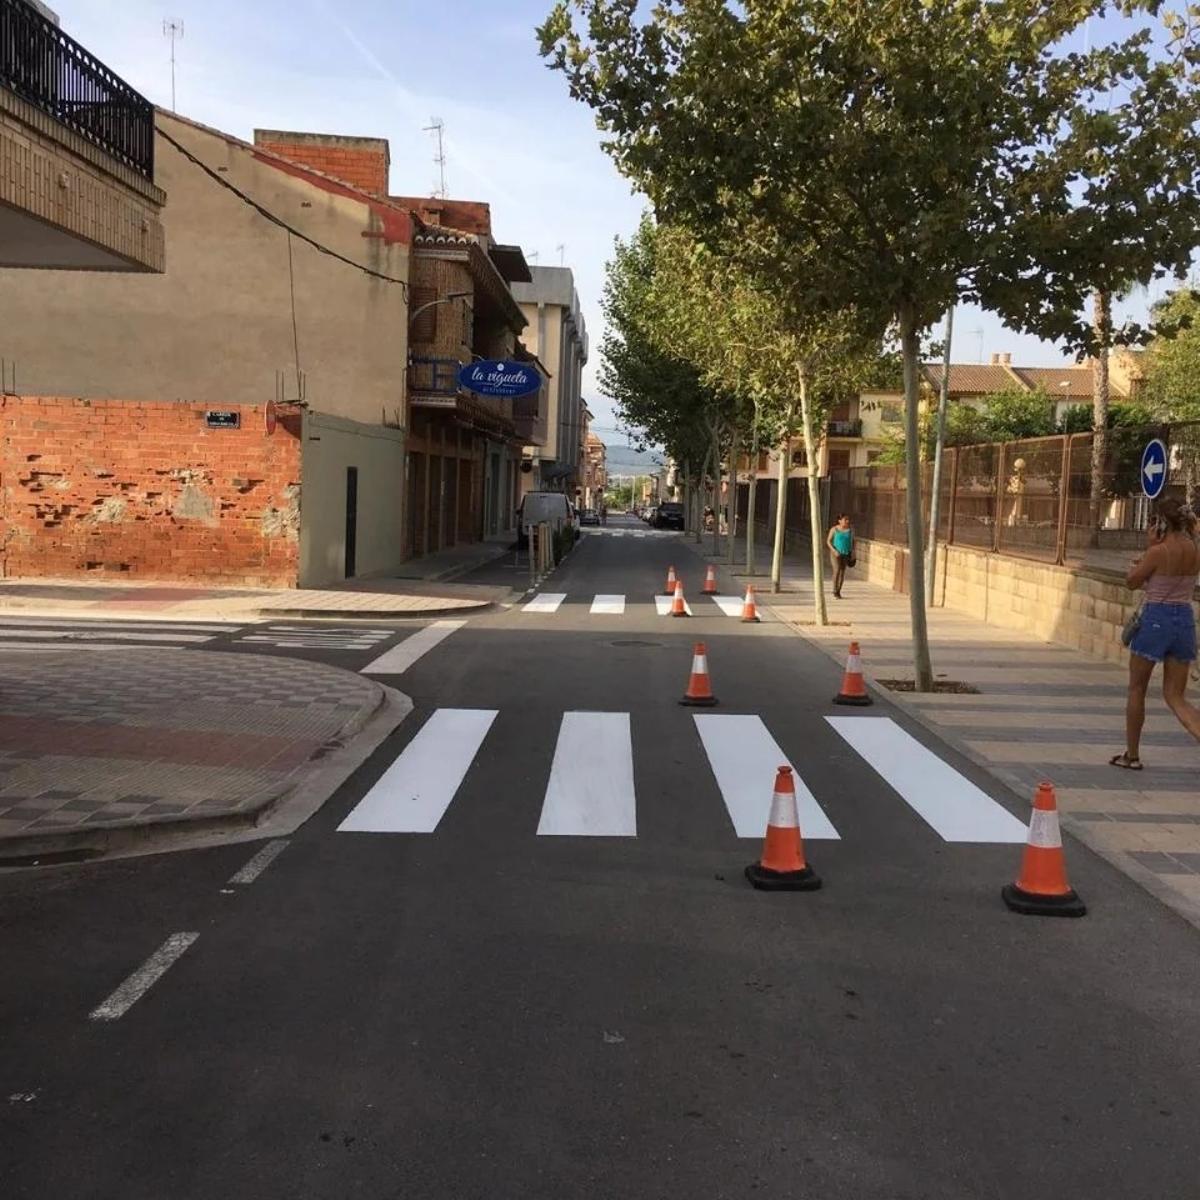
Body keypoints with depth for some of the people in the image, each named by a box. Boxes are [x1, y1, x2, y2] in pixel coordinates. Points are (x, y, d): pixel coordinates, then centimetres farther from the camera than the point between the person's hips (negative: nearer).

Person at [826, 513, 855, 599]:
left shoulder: (851, 529, -3)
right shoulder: (834, 529, -10)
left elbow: (852, 540, 8)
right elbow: (828, 541, -5)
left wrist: (853, 551, -2)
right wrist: (834, 551, -16)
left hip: (846, 553, 3)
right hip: (836, 553, -3)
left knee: (842, 572, 7)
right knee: (837, 570, -15)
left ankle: (838, 591, 19)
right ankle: (835, 590, -1)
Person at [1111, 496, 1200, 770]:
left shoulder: (1158, 552, -15)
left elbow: (1131, 583, -3)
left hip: (1155, 619, -6)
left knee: (1137, 690, 12)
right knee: (1175, 696, 10)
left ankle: (1131, 755, 21)